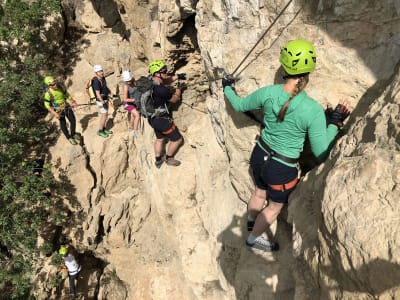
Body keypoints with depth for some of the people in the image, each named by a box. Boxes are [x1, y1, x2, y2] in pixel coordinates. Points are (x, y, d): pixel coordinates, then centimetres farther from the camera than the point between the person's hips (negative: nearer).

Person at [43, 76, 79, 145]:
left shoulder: (60, 87, -13)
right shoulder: (48, 93, -24)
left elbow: (67, 94, 5)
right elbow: (47, 105, -14)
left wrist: (72, 101, -8)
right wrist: (54, 113, -21)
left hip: (66, 106, 4)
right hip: (58, 110, -4)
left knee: (73, 120, 7)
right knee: (63, 124, 7)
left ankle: (73, 134, 32)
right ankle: (69, 138, 29)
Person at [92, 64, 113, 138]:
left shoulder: (103, 78, 2)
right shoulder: (96, 81, -25)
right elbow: (97, 93, -30)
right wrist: (103, 102, -35)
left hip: (105, 99, 9)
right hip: (101, 100, -8)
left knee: (103, 115, 17)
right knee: (105, 115, -3)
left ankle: (103, 129, 30)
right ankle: (100, 131, 9)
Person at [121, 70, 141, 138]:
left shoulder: (133, 80, -15)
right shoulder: (126, 86, -32)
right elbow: (125, 99, -31)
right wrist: (135, 99, -38)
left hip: (133, 102, 7)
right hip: (128, 103, -7)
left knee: (133, 115, 26)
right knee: (137, 115, -20)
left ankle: (131, 127, 52)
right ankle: (135, 132, -14)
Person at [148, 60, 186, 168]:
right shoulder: (161, 89, -30)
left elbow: (166, 81, 14)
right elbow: (174, 99, -11)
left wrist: (177, 76, 4)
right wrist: (179, 88, 4)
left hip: (153, 117, 9)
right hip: (161, 119, -9)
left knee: (159, 138, 28)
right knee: (177, 139, 9)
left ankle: (158, 160, 42)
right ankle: (169, 158, 28)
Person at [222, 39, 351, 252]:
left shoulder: (268, 93, -15)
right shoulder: (313, 110, -27)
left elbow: (240, 105, 4)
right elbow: (321, 153, -17)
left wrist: (227, 87, 23)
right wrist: (335, 122, -7)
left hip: (259, 156, 5)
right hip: (282, 169, -5)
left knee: (260, 193, 33)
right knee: (275, 206, 25)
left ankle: (251, 223, 61)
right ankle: (253, 238, 47)